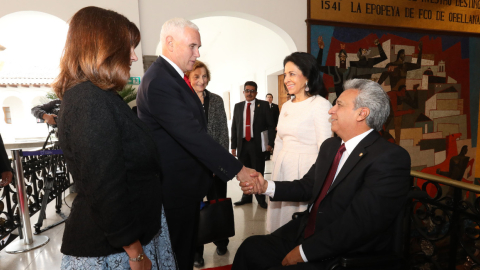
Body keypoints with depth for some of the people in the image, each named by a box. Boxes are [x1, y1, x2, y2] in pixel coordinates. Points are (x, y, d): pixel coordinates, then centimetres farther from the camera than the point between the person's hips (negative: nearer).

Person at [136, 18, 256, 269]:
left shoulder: (173, 76, 9)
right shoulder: (159, 82, -22)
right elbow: (193, 135, -27)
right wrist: (236, 168, -23)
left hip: (186, 182, 9)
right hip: (175, 186, -9)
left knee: (188, 246, 24)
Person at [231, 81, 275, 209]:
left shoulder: (264, 105, 1)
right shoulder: (238, 106, 10)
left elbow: (271, 125, -1)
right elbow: (234, 127, 10)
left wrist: (270, 143, -10)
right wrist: (233, 146, 6)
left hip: (257, 144, -3)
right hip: (242, 144, 3)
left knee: (258, 173, 5)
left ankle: (261, 199, 20)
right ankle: (246, 197, 26)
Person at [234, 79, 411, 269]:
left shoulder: (391, 159, -18)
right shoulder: (330, 146, 7)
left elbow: (359, 223, -24)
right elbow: (307, 187, 11)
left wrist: (304, 251, -19)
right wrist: (266, 186, -3)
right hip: (306, 235, 7)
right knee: (251, 247, -4)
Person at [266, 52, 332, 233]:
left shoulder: (320, 104, -10)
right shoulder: (286, 106, 12)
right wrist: (274, 173, 15)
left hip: (305, 170, -7)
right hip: (283, 170, 7)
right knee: (282, 223, 15)